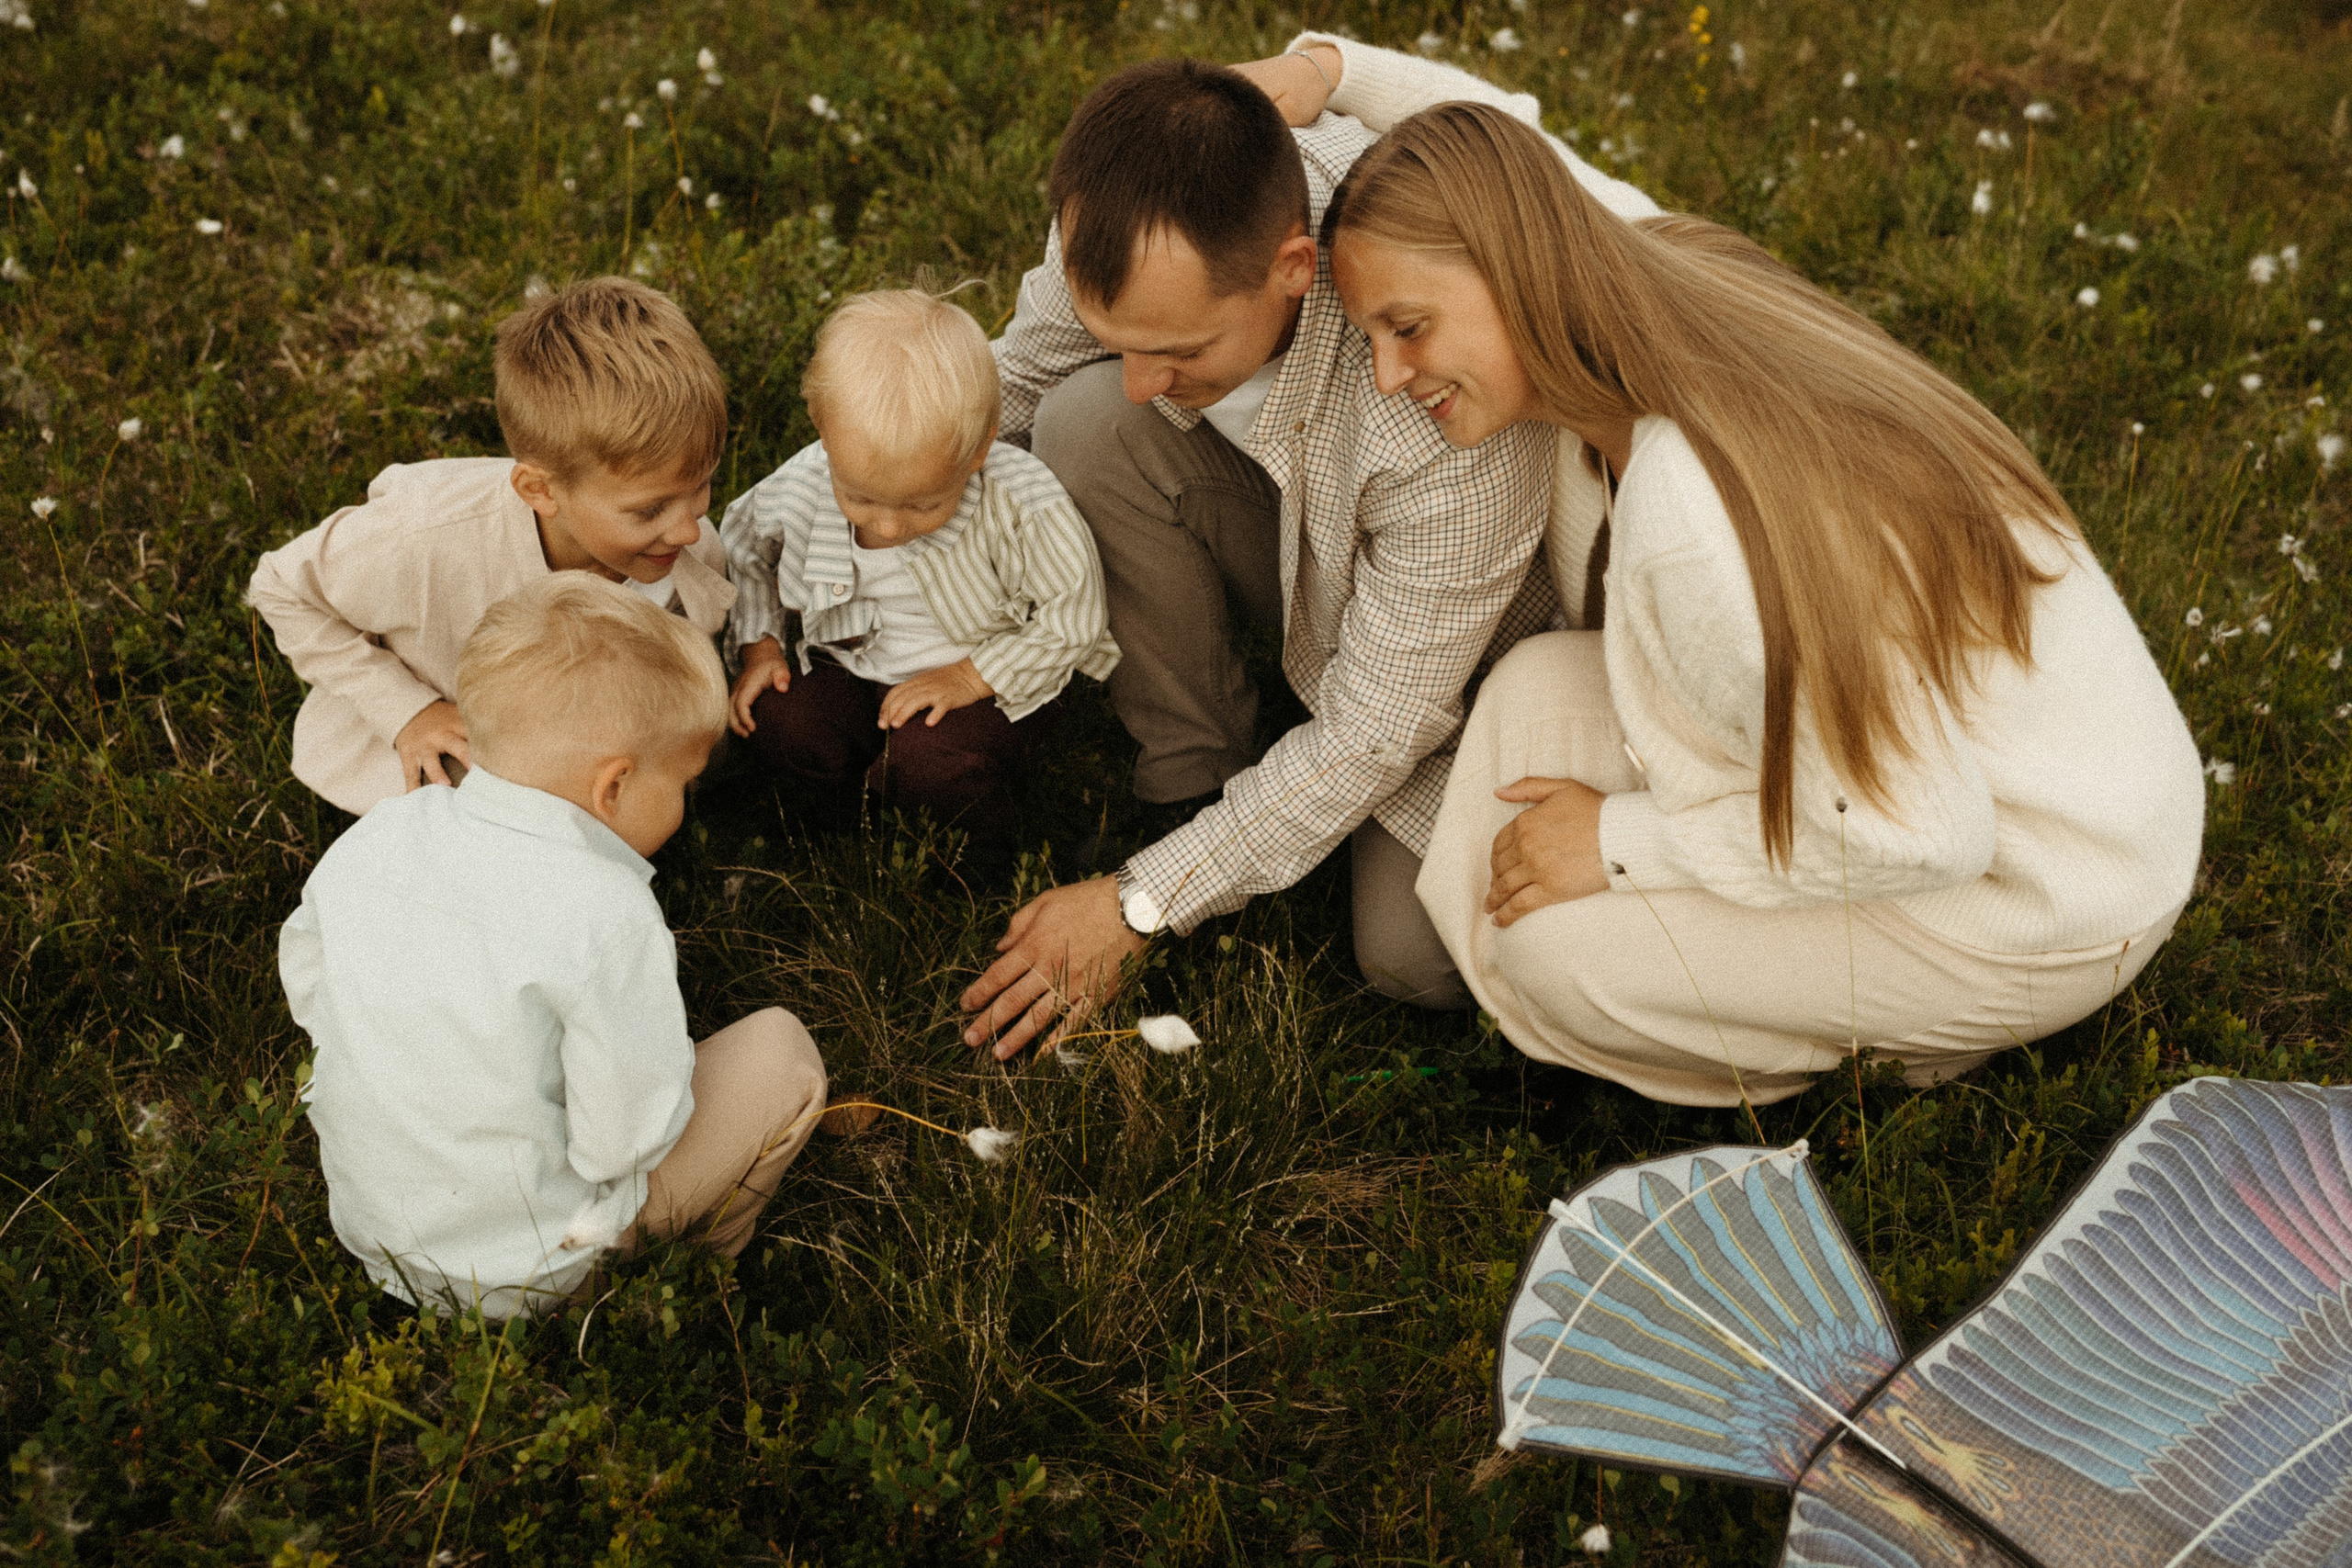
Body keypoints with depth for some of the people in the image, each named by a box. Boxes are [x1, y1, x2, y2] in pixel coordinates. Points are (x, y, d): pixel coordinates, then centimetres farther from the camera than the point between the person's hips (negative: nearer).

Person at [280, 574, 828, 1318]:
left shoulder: (375, 837, -8)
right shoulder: (605, 915, -29)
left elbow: (305, 975, 10)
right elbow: (625, 1143, -24)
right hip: (521, 1275, -7)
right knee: (779, 1048, -1)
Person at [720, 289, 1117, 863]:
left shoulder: (1019, 505, -29)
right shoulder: (797, 492, -19)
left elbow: (1072, 617, -17)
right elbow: (741, 546, 7)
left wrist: (970, 677, -21)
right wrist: (759, 647, -1)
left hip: (996, 679, -4)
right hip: (856, 667, 4)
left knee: (930, 762, -31)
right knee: (782, 727, -22)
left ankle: (983, 852, 3)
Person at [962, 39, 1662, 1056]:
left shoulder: (1452, 405, -42)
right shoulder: (1125, 222, -28)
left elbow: (1373, 733, -31)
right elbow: (1006, 393, -6)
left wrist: (1139, 904, -25)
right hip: (1293, 541, 5)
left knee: (1417, 959, -23)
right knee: (1082, 421, -24)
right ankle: (1196, 775, -7)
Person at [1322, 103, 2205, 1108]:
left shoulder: (1693, 507, -34)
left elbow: (1917, 829, -26)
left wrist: (1622, 843, -16)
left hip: (2050, 906, -9)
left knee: (1551, 940, -15)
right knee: (1543, 689, -3)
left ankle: (1918, 1031, 8)